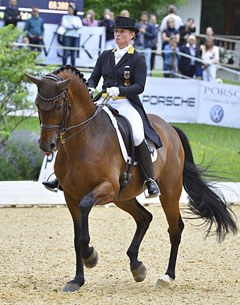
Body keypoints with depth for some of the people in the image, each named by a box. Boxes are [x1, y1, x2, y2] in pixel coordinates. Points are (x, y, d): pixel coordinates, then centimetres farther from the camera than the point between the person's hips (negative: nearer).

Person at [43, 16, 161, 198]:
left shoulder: (138, 59, 1)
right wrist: (90, 89, -8)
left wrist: (119, 90, -24)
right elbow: (94, 78, 15)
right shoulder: (105, 56, 16)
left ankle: (150, 181, -19)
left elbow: (139, 86, -8)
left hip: (127, 103, -5)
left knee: (137, 137, -30)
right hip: (104, 102, 5)